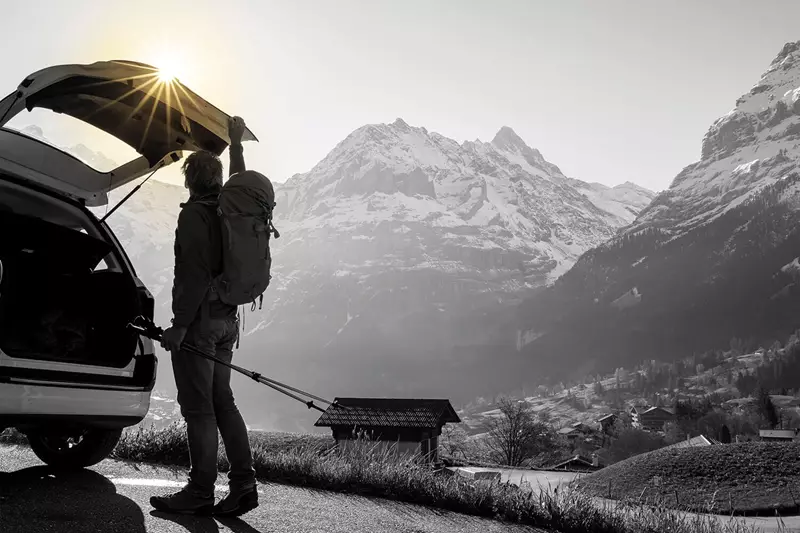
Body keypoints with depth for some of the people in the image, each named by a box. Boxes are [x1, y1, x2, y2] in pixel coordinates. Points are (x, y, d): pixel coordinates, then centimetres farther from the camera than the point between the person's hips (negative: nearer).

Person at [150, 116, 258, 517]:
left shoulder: (194, 213, -12)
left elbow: (196, 274, -20)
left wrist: (179, 325, -20)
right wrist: (236, 143, 45)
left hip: (198, 319, -8)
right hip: (226, 320, 8)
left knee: (198, 407, -3)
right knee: (222, 401, 11)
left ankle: (200, 492, 3)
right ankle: (243, 485, 11)